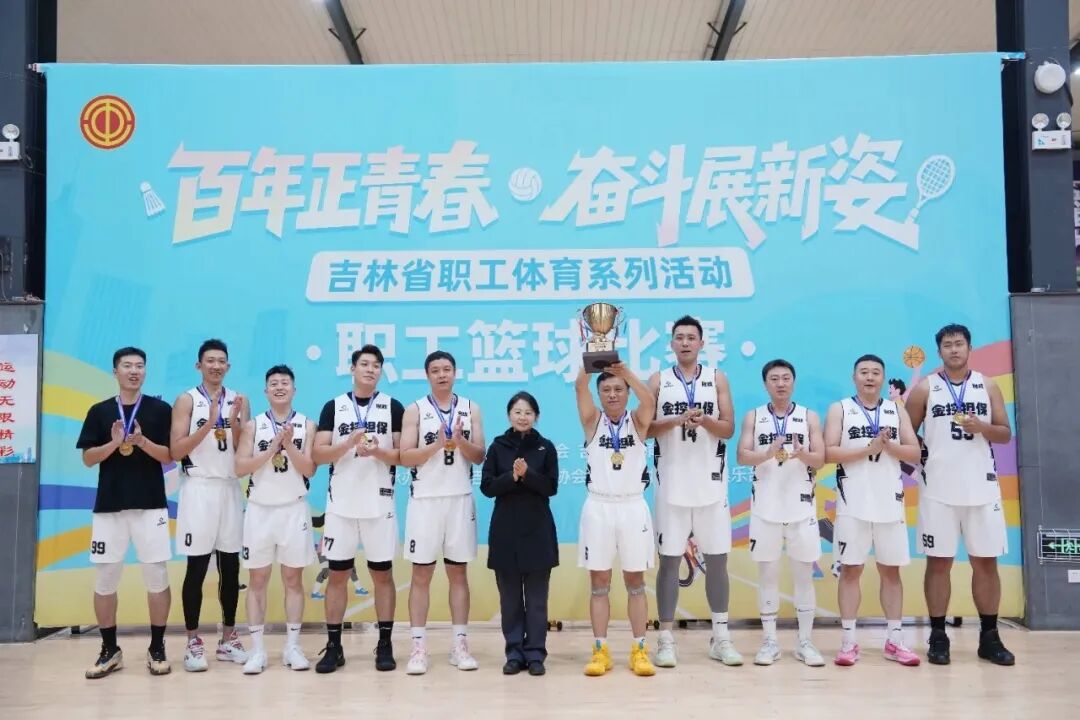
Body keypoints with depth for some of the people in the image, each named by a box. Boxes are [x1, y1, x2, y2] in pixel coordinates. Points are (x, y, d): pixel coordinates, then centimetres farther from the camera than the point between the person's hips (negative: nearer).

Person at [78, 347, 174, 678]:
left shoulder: (160, 409, 2)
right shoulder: (99, 411, 7)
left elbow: (169, 455, -1)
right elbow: (88, 458, 3)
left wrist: (142, 442, -18)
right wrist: (115, 443, -14)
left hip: (150, 505, -2)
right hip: (108, 506, 2)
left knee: (157, 576, 0)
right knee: (105, 578, 5)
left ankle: (157, 648, 12)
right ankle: (109, 650, 18)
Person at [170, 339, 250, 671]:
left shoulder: (238, 400, 8)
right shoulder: (187, 400, -2)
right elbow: (175, 452, -10)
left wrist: (234, 423, -12)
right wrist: (209, 424, -19)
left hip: (230, 488, 4)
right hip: (199, 489, -4)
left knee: (231, 566, 8)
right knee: (197, 568, 0)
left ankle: (228, 637, 19)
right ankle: (193, 642, 9)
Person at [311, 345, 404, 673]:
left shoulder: (394, 407, 3)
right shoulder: (333, 406, 5)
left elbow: (403, 455, 1)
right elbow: (319, 454, -1)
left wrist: (378, 451, -18)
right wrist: (349, 444, -16)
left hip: (380, 505, 0)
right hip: (341, 504, 1)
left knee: (383, 574, 6)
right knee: (337, 574, 5)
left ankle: (385, 645, 14)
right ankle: (333, 646, 14)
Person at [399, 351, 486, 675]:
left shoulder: (470, 409, 7)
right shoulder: (415, 410, 0)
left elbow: (479, 457, 2)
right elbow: (406, 457, -7)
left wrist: (460, 441, -16)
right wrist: (438, 444, -20)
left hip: (460, 499, 2)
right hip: (425, 499, -2)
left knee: (458, 573, 7)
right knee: (421, 575, 2)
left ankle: (460, 645, 13)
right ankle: (418, 647, 7)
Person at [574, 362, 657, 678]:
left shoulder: (638, 421, 3)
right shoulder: (593, 420, 4)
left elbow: (649, 400, -19)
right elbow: (579, 387, -12)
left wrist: (625, 371, -31)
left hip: (633, 507, 0)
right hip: (598, 507, 0)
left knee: (635, 582, 6)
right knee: (599, 583, 4)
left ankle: (639, 650, 12)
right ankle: (600, 650, 11)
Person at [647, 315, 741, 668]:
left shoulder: (717, 378, 6)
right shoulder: (659, 380, 5)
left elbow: (728, 429, 1)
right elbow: (645, 428, -1)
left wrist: (705, 420, -18)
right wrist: (675, 420, -16)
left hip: (710, 484, 1)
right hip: (673, 485, -1)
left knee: (717, 559, 6)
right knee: (669, 560, 1)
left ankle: (720, 638, 16)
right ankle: (665, 639, 8)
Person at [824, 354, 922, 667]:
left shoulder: (897, 411, 11)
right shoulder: (839, 409, 2)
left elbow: (914, 453, 5)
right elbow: (829, 453, -8)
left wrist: (889, 446, -13)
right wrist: (869, 448, -16)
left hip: (890, 503, 3)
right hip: (853, 504, -3)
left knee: (891, 570, 8)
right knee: (850, 569, 1)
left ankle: (895, 641, 15)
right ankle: (849, 641, 6)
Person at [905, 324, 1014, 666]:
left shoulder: (987, 386, 8)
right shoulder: (925, 388, 2)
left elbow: (1005, 433, 7)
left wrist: (981, 427, -11)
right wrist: (919, 458, -8)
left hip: (982, 488, 2)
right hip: (939, 490, -2)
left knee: (986, 561, 5)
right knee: (939, 561, 2)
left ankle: (989, 637, 16)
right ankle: (938, 637, 10)